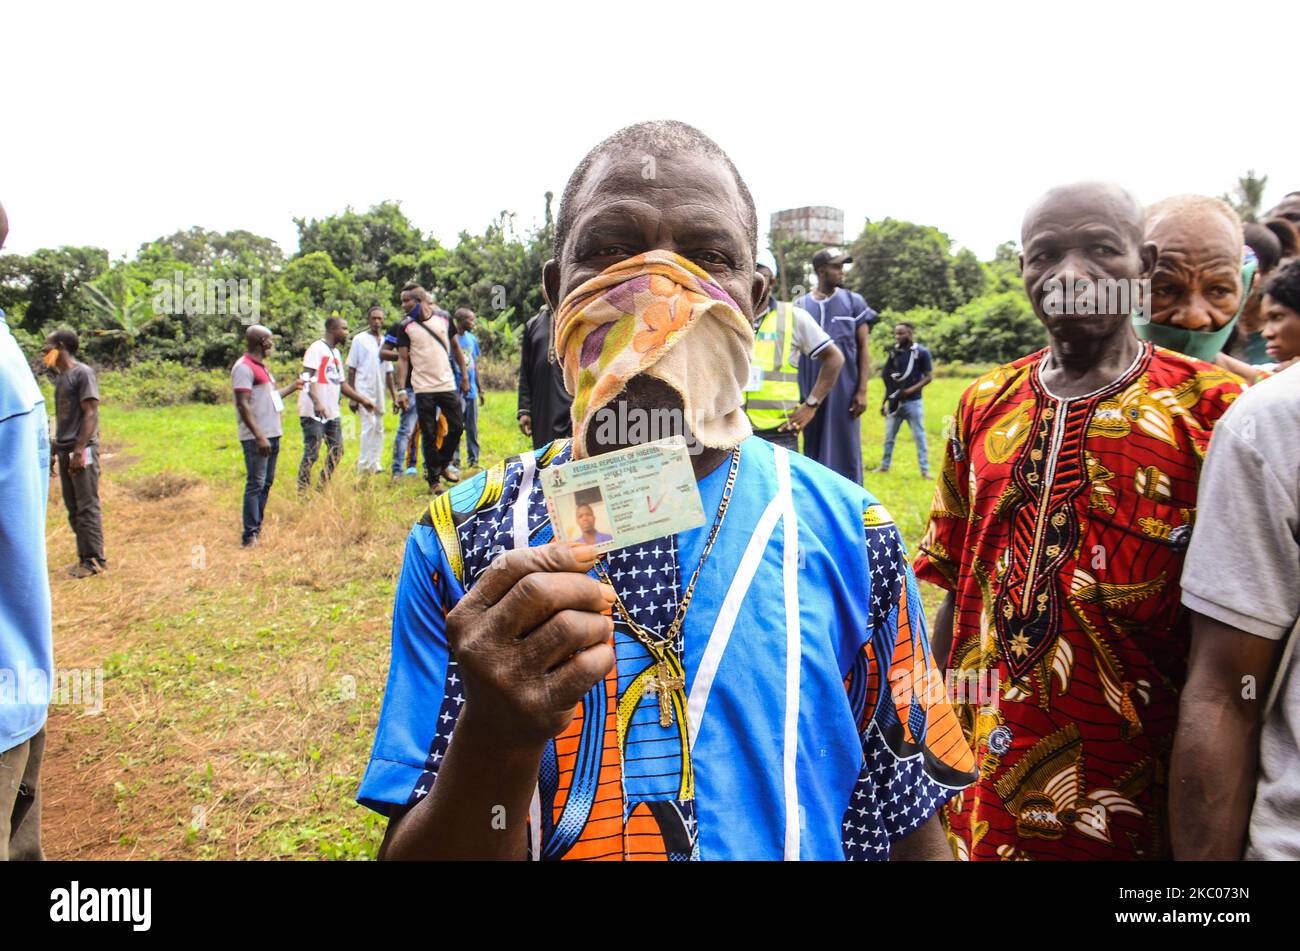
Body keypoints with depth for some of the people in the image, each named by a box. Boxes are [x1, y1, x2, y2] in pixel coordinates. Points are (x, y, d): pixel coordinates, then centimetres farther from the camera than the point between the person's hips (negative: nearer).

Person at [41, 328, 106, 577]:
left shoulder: (82, 373, -8)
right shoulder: (60, 376, 16)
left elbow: (90, 414, -13)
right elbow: (63, 417, 18)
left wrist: (80, 450, -19)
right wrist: (55, 449, 16)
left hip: (82, 450, -8)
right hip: (64, 451, 8)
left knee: (87, 507, -5)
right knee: (73, 509, 10)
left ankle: (94, 560, 1)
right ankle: (84, 557, 16)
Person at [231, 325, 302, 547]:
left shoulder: (261, 366, 18)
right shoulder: (244, 368, -13)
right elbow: (243, 405, -19)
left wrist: (292, 387, 35)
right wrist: (259, 436, -24)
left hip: (272, 434, 10)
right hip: (256, 438, -10)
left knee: (266, 483, 14)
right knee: (255, 485, -8)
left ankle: (257, 528, 23)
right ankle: (250, 537, -5)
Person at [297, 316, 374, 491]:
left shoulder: (336, 352, 19)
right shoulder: (317, 349, -9)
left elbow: (341, 383, 24)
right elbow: (308, 378, -18)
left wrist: (362, 400, 18)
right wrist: (316, 402, -31)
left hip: (332, 413, 9)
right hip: (313, 412, -9)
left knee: (336, 452, 9)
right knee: (311, 453, -6)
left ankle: (322, 488, 19)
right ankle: (302, 493, 2)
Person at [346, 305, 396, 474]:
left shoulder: (385, 342, 13)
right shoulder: (359, 339, -1)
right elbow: (351, 370, -2)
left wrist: (394, 396, 13)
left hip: (380, 392, 5)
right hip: (364, 390, -5)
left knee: (379, 428, 7)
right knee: (369, 424, -13)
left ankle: (376, 463, 14)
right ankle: (365, 465, -6)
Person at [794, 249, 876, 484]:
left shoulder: (854, 302, 4)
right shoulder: (800, 306, 7)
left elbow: (864, 348, 2)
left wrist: (862, 390, -6)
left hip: (844, 390, -2)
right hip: (810, 392, 2)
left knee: (845, 450, 0)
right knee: (814, 449, 8)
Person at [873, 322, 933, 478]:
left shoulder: (921, 352, -7)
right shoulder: (894, 352, 7)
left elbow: (928, 377, -7)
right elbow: (889, 380, 11)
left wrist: (910, 390, -18)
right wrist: (884, 401, 10)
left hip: (913, 402, -5)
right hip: (894, 402, 5)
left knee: (919, 436, 1)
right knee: (889, 436, 13)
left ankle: (925, 470, 7)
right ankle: (884, 466, 25)